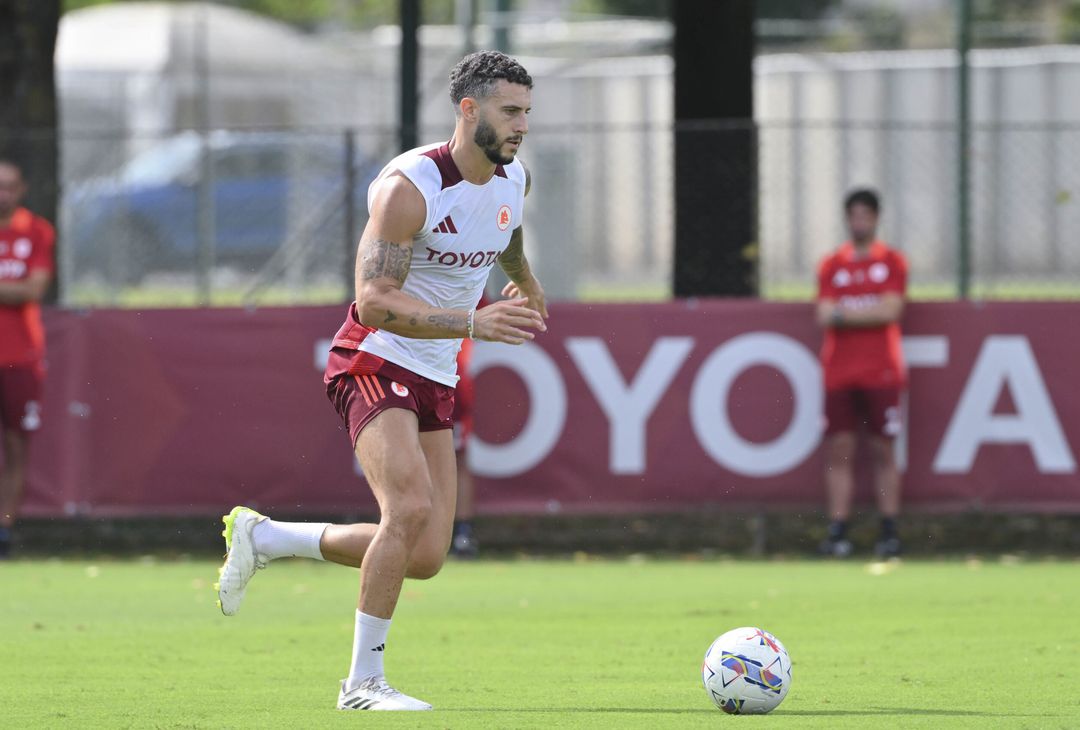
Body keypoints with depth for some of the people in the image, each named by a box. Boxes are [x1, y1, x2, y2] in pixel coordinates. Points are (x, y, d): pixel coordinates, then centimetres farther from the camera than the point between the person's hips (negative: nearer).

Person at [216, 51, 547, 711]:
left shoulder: (514, 179, 3)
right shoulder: (409, 186, -21)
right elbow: (373, 302, -28)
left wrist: (526, 284, 40)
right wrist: (473, 323, -38)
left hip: (435, 382, 8)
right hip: (376, 365, -8)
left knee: (425, 558, 1)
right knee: (411, 508, -28)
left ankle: (262, 538, 19)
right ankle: (364, 681, -17)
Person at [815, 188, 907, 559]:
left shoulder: (892, 261, 5)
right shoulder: (831, 265, 12)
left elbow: (890, 311, -7)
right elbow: (824, 316, 1)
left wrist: (844, 313, -5)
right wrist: (869, 313, -9)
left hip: (880, 371, -2)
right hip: (839, 372, 2)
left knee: (883, 450, -2)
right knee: (839, 451, -2)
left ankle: (889, 531, 1)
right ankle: (837, 532, -3)